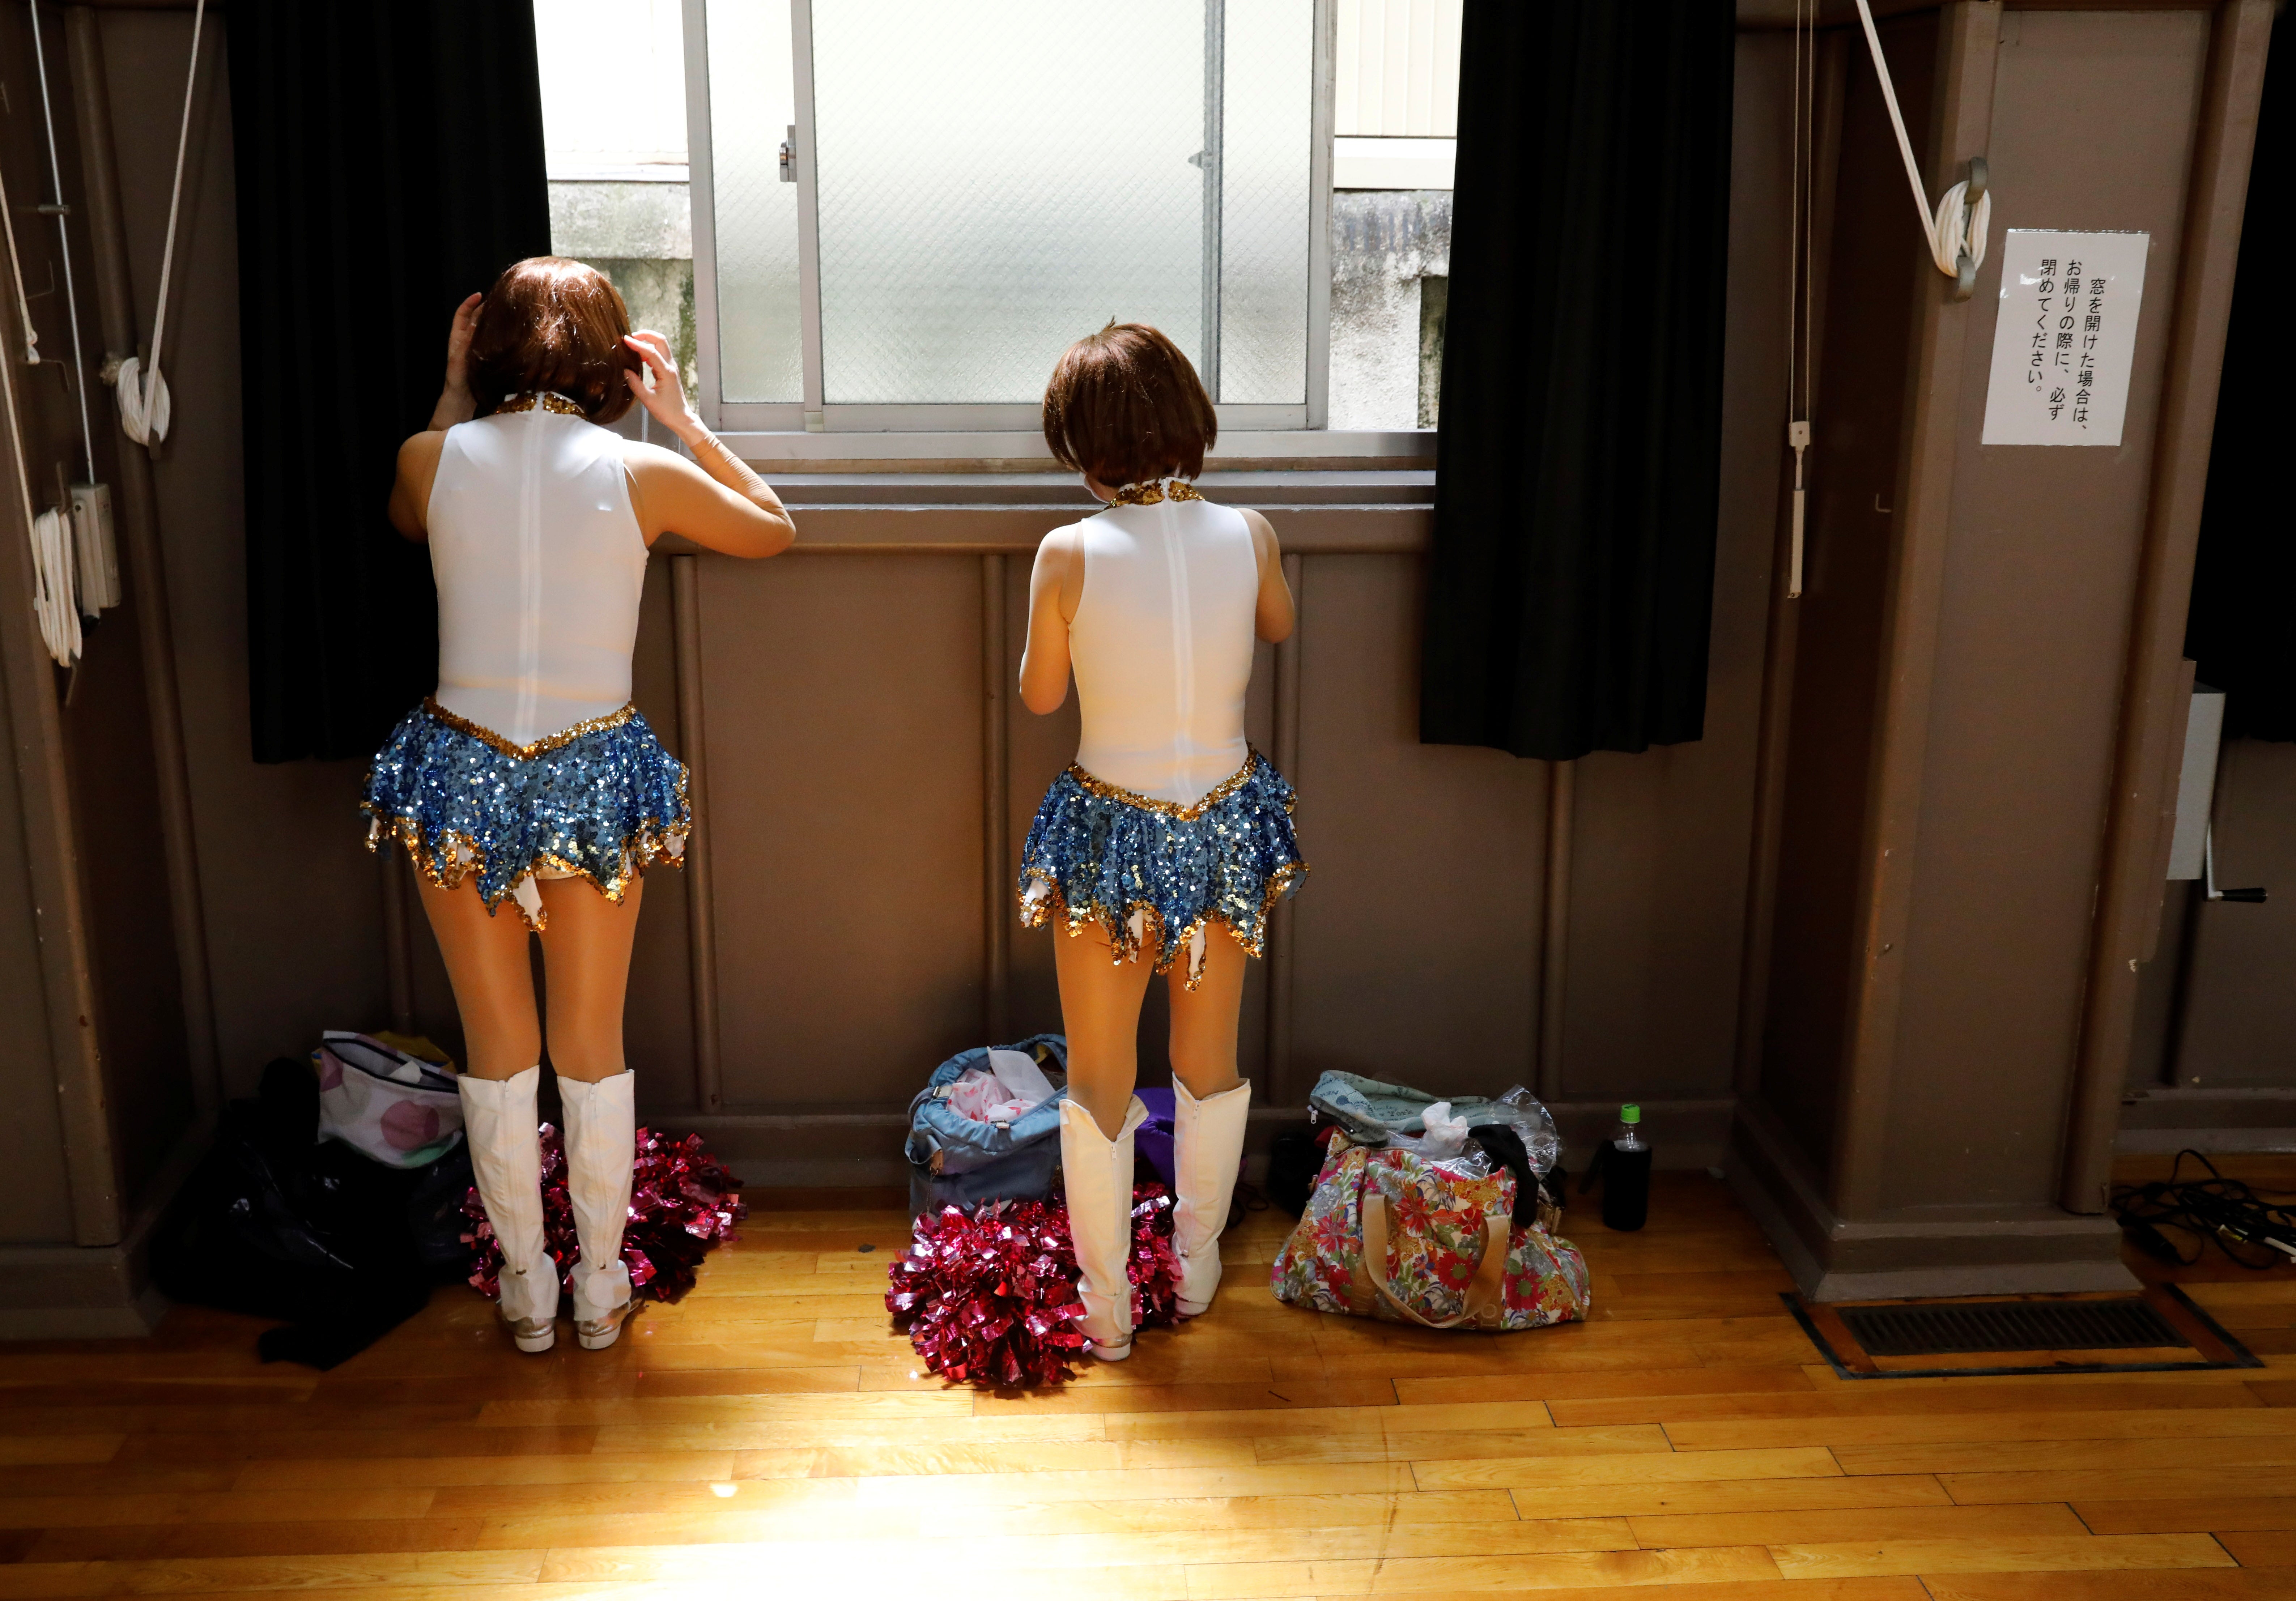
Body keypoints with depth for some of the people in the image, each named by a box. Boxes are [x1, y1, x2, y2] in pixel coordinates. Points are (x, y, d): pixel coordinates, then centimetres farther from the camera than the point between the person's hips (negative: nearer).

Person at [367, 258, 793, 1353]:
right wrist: (681, 414, 10)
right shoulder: (641, 472, -8)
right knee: (593, 1048, 14)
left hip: (460, 774, 1)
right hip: (594, 777, -1)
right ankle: (600, 1286, 27)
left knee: (496, 1049, 15)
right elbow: (772, 531, 10)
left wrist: (452, 398, 18)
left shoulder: (434, 459, -5)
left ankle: (528, 1290, 28)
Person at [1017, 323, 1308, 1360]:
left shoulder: (1070, 554, -17)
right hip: (1225, 824, 3)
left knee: (1100, 1077, 15)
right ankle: (1198, 1268, 40)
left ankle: (1106, 1307, 26)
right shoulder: (1247, 535, -10)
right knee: (1210, 1060, 22)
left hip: (1109, 835, -2)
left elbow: (1039, 695, -3)